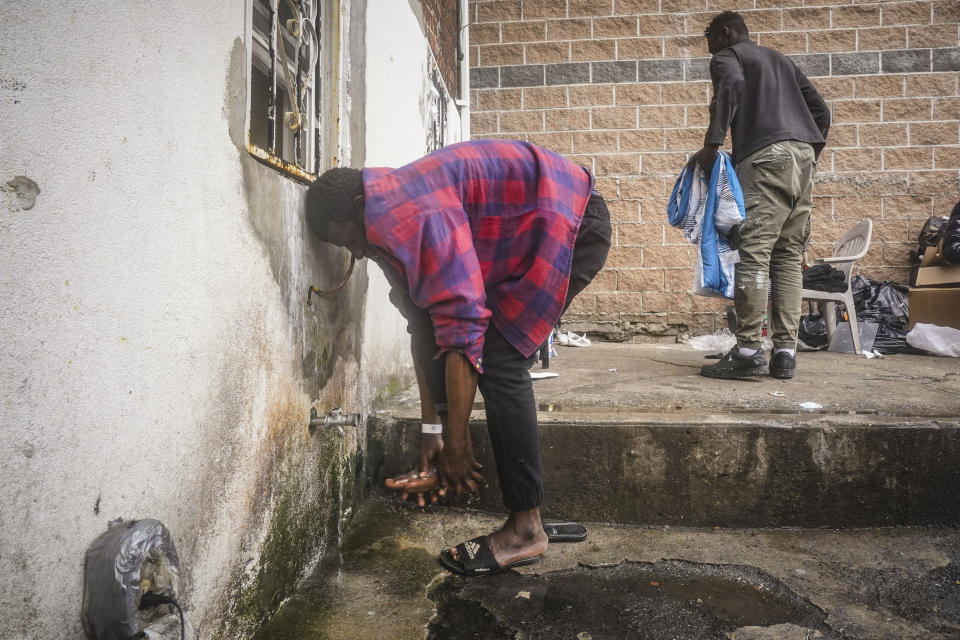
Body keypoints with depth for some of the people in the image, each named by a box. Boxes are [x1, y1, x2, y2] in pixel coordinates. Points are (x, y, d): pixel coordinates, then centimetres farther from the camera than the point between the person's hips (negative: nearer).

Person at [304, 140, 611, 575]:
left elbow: (462, 328, -32)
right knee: (428, 321, 4)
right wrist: (431, 431, 4)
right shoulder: (387, 231, 4)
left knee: (500, 359, -18)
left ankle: (525, 528, -10)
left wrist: (456, 442, -25)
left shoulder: (414, 217, -28)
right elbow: (423, 328, 5)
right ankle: (441, 469, 9)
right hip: (526, 236, 10)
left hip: (572, 224, -10)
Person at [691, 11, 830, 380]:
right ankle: (785, 352, 1)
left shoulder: (726, 56, 12)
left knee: (754, 251, -11)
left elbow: (732, 85, -13)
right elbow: (821, 111, 25)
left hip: (767, 155, -7)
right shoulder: (780, 59, 33)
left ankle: (748, 351, -15)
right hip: (804, 155, 7)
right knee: (789, 256, 4)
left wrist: (711, 145, -13)